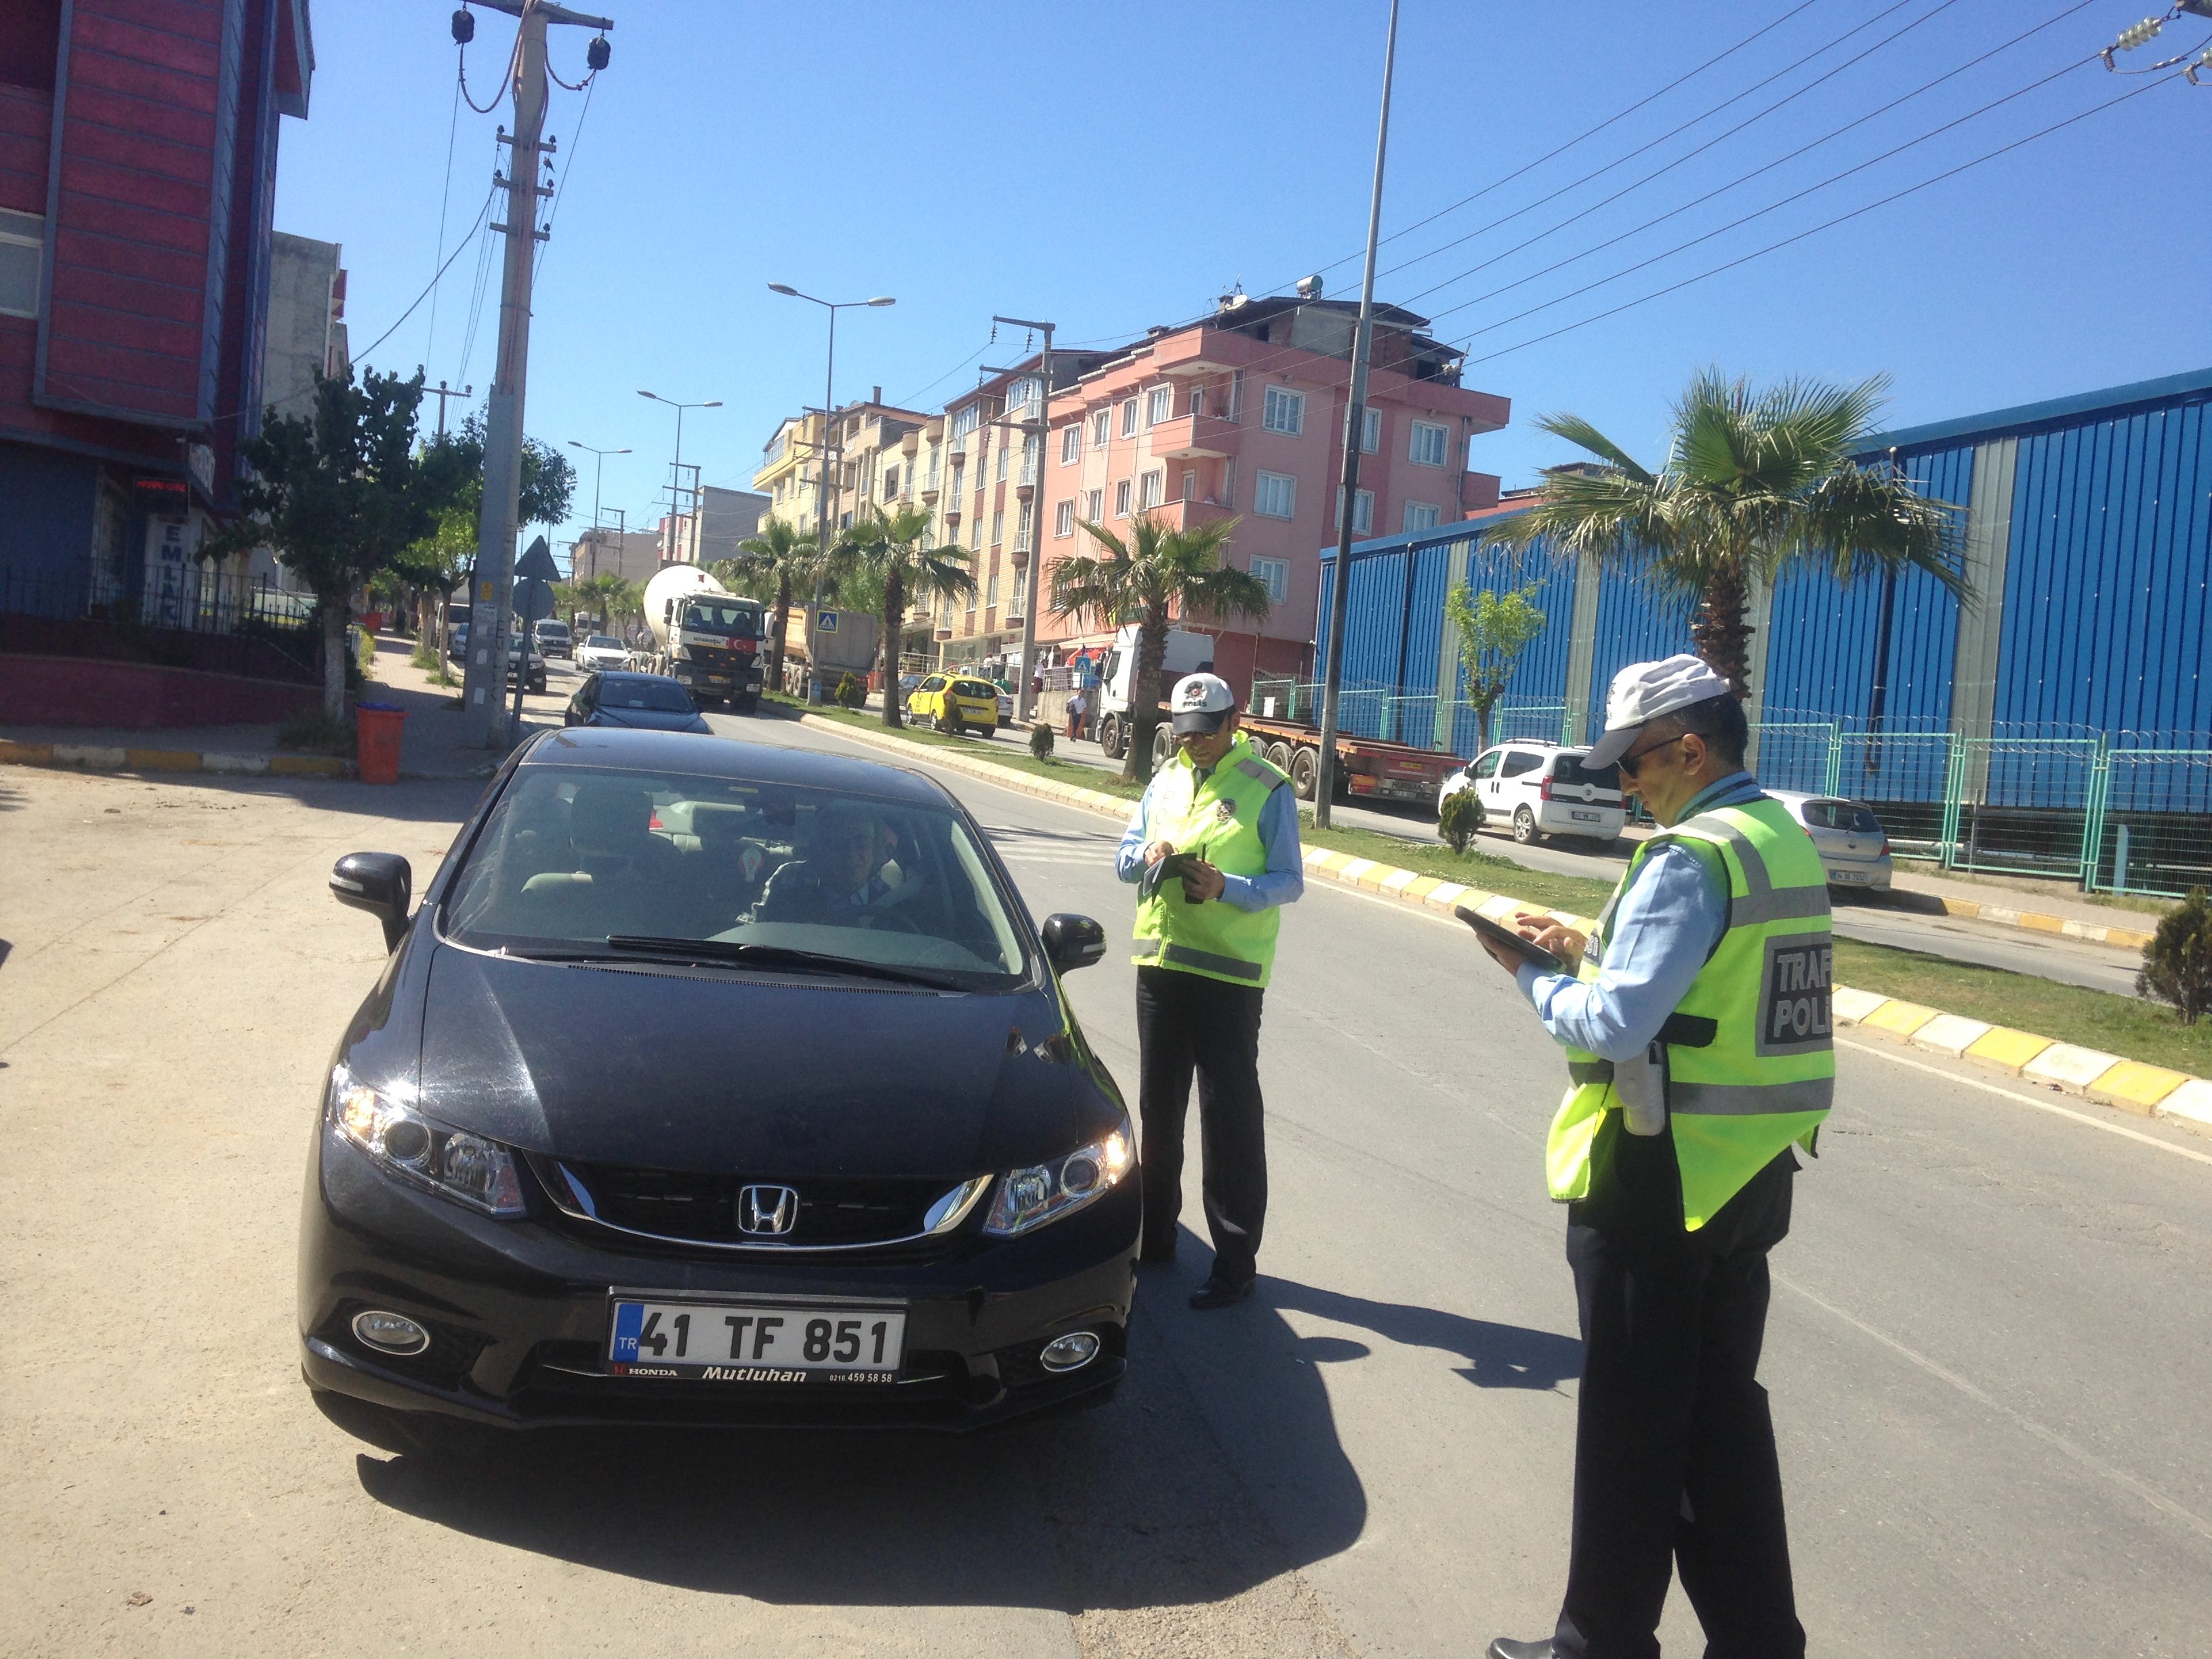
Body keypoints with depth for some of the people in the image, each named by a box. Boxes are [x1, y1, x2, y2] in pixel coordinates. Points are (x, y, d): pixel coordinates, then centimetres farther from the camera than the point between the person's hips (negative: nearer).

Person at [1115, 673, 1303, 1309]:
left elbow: (1289, 882, -7)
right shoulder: (1167, 779, 12)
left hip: (1229, 972, -6)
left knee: (1230, 1115, -2)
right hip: (1160, 963, 6)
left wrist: (1227, 887, -24)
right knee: (1158, 1106, 15)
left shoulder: (1268, 789, -5)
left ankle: (1236, 1260, 6)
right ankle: (1155, 1233, 30)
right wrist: (1147, 855, -9)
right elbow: (1124, 857, 14)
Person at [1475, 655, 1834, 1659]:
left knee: (1631, 1427, 5)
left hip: (1655, 1185, -9)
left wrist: (1533, 977, -8)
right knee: (1724, 1412, 19)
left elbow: (1612, 1027, -25)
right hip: (1750, 1175, 9)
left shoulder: (1690, 858, -20)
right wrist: (1586, 952, 9)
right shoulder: (1786, 841, 8)